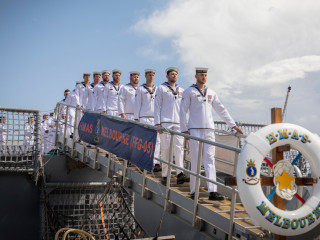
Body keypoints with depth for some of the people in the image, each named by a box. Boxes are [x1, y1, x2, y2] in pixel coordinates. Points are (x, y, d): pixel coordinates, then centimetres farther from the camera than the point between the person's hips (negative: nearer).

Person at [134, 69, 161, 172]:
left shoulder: (157, 89, 15)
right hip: (144, 118, -3)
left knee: (157, 140, -6)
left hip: (155, 118, 3)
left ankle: (156, 162, -7)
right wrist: (136, 118, 0)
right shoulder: (140, 89, 7)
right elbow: (137, 104, 5)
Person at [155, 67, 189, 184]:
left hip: (178, 123, 3)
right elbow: (157, 106, 2)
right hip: (165, 122, -3)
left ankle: (180, 174, -13)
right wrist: (157, 123, -6)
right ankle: (165, 175, 4)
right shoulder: (161, 88, 7)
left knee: (179, 147, -8)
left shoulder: (181, 90, 18)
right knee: (165, 148, -3)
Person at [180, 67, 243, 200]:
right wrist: (184, 129, -6)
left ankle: (212, 191, -8)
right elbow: (183, 111, 1)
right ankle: (193, 191, 5)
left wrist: (233, 125, 17)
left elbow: (221, 110, 21)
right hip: (195, 130, -4)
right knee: (195, 161, -3)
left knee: (210, 159, -4)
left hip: (209, 130, 4)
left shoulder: (211, 93, 17)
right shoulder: (189, 92, 5)